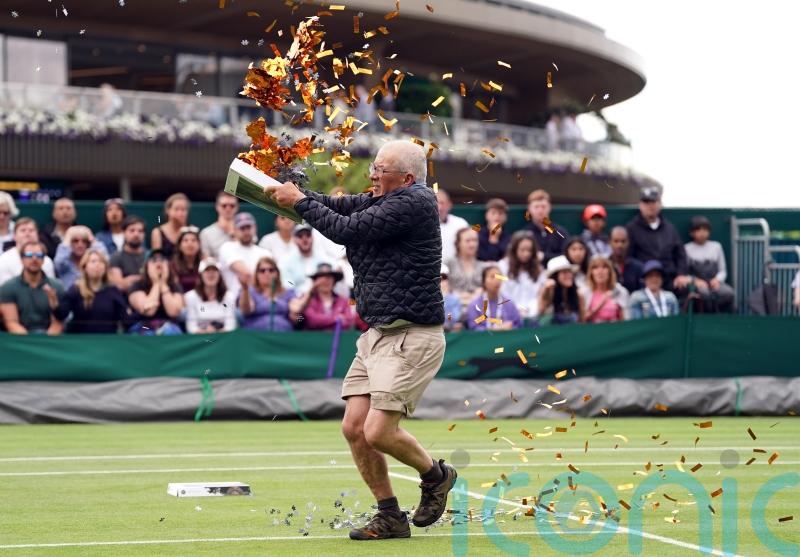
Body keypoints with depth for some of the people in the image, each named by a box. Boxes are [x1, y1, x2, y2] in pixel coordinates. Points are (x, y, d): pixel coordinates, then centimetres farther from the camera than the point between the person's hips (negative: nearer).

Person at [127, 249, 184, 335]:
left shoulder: (175, 288, 10)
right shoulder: (137, 287, 2)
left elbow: (173, 312, -10)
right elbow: (148, 311, -15)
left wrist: (163, 284, -6)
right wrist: (156, 284, -7)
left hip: (169, 328, 1)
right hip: (144, 329, -1)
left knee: (170, 332, -35)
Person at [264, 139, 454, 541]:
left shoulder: (414, 202, -14)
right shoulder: (379, 201, 15)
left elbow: (346, 230, -16)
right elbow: (337, 206, 8)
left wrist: (299, 201, -5)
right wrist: (289, 191, -8)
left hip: (412, 338, -9)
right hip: (377, 335, 9)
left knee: (377, 431, -14)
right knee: (354, 427, 1)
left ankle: (435, 475, 14)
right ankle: (391, 517, 12)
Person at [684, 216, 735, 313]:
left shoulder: (716, 246, 16)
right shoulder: (687, 249, 6)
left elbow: (723, 270, 16)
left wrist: (717, 279, -6)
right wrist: (695, 280, -15)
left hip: (714, 283, 3)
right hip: (696, 284, -3)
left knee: (728, 293, -32)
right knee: (705, 293, -39)